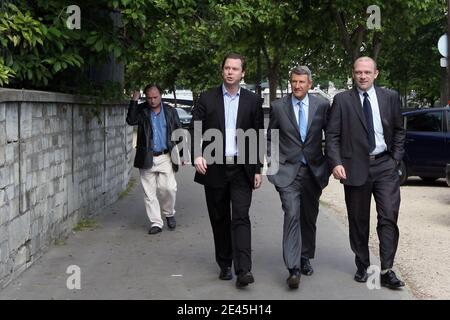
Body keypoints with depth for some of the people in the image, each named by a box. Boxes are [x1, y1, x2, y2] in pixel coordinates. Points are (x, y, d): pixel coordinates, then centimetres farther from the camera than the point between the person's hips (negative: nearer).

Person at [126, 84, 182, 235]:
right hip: (147, 158, 0)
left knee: (168, 188, -10)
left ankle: (169, 214, 17)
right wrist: (134, 100, -18)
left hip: (165, 157, 0)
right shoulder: (141, 110, 3)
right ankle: (156, 222, 11)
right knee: (149, 192, 2)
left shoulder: (170, 111, 6)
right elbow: (131, 120, -16)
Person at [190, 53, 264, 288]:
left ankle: (243, 270, -16)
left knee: (240, 218, -11)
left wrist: (258, 170, 3)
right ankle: (225, 265, 20)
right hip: (214, 168, 1)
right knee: (220, 220, 8)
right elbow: (195, 130, 1)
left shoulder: (253, 101, 5)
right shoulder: (207, 98, 4)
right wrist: (197, 155, -17)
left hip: (241, 168, -1)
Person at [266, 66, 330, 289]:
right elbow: (270, 136, 10)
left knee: (309, 218, 13)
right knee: (292, 215, -15)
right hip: (288, 170, -2)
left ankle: (305, 259, 30)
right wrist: (271, 159, 1)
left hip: (314, 170, 2)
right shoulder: (278, 106, 0)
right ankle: (293, 268, -17)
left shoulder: (322, 105, 1)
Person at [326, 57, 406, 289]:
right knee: (358, 222, 8)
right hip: (355, 167, 0)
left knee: (389, 217, -8)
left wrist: (396, 159, 5)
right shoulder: (342, 100, 2)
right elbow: (332, 135, -1)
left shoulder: (390, 97, 7)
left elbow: (399, 130, 14)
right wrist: (336, 163, -13)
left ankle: (386, 270, -4)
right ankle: (362, 267, 21)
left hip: (385, 165, 1)